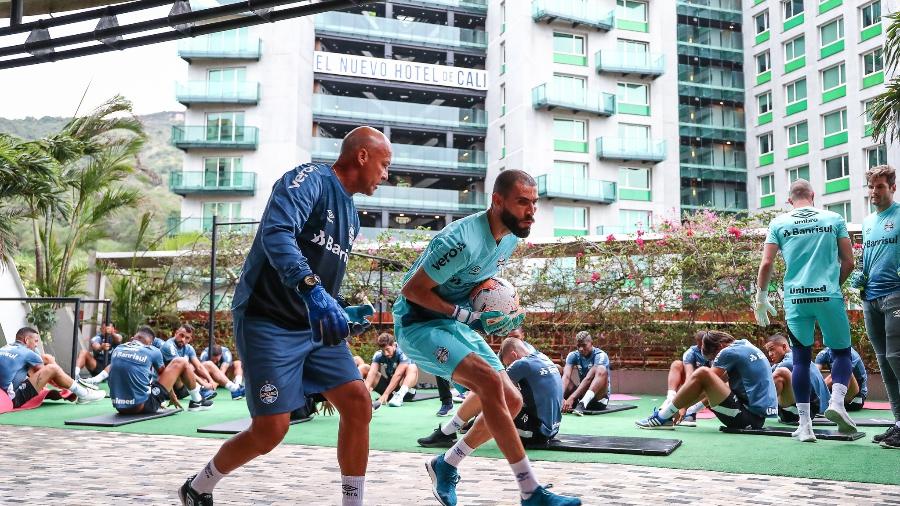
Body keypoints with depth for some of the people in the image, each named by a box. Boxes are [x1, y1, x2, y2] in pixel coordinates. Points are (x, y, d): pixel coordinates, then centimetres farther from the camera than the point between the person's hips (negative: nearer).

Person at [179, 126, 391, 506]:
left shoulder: (351, 214, 15)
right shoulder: (309, 179, -11)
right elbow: (276, 234, -31)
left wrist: (343, 313, 13)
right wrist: (313, 290, -44)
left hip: (314, 326, 8)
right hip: (268, 322, -8)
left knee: (358, 402, -7)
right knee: (271, 429, -7)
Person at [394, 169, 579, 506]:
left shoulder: (511, 238, 1)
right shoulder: (464, 240, -26)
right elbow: (412, 289, -22)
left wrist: (502, 311, 1)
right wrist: (468, 316, -24)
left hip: (457, 325, 9)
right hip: (419, 323, -9)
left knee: (512, 401, 2)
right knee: (490, 382, -28)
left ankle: (446, 465, 21)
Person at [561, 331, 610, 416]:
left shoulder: (600, 356, -15)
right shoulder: (573, 356, -2)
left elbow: (588, 378, -29)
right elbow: (566, 376, -19)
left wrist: (572, 398, -40)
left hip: (598, 400, -4)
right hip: (582, 394, 4)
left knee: (602, 370, -32)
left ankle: (582, 404, -48)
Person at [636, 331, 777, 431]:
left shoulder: (729, 352, -8)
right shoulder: (746, 345, 18)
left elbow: (702, 378, -5)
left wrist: (681, 408, 6)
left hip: (748, 418, -10)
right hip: (759, 417, 10)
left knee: (702, 374, -15)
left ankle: (663, 416, -8)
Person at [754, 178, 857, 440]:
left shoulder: (779, 223, 6)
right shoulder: (834, 219, 8)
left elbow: (766, 263, -1)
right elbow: (849, 261, 6)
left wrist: (761, 297, 8)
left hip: (795, 299, 1)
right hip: (829, 296, -1)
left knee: (801, 359, 7)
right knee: (842, 351, 14)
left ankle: (805, 424, 5)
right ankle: (837, 402, -10)